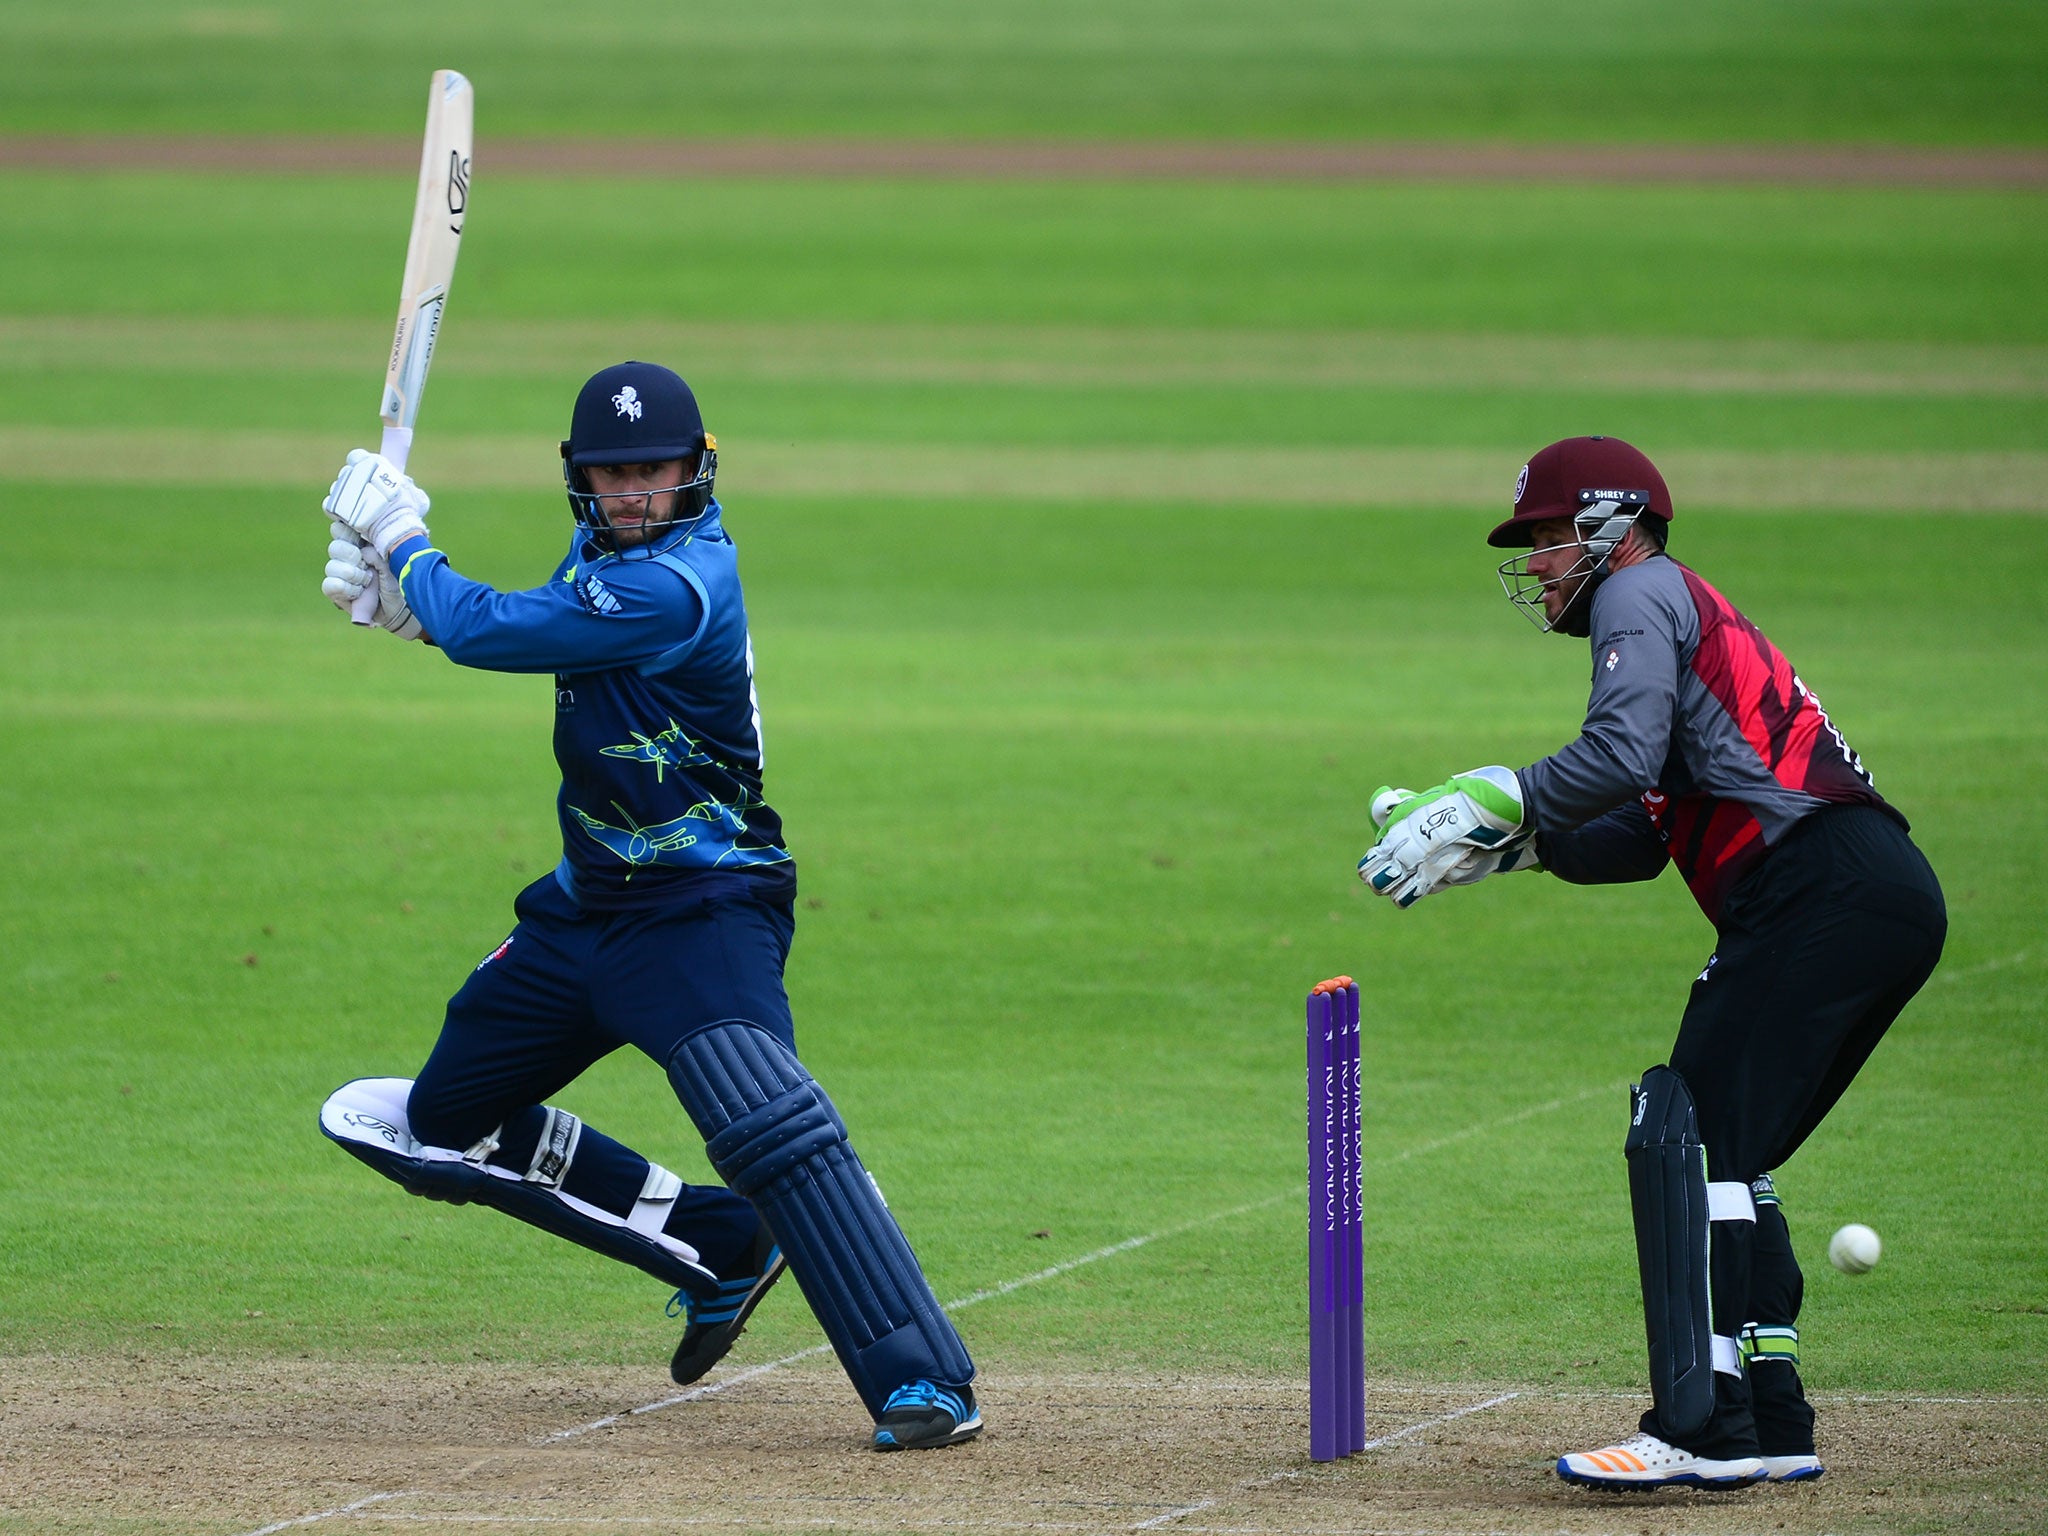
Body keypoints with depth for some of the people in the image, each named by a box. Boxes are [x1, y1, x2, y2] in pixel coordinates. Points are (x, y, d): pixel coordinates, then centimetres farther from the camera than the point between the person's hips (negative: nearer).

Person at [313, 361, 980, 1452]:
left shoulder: (673, 588, -24)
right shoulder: (608, 549, 5)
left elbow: (484, 632, -21)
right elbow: (502, 630, 20)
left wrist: (401, 544, -3)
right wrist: (400, 591, 0)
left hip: (701, 917, -10)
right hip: (584, 911, 10)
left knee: (773, 1134, -28)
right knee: (439, 1125, 14)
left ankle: (925, 1381, -30)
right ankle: (720, 1248, 19)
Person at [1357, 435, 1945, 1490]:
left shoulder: (1642, 594, 2)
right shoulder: (1680, 617, 31)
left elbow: (1622, 753, -17)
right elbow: (1639, 839, 27)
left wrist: (1490, 805, -10)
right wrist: (1502, 842, 17)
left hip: (1823, 884, -10)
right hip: (1888, 901, 10)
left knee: (1686, 1135, -13)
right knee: (1721, 1156, 16)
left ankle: (1705, 1429, -20)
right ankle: (1771, 1424, 16)